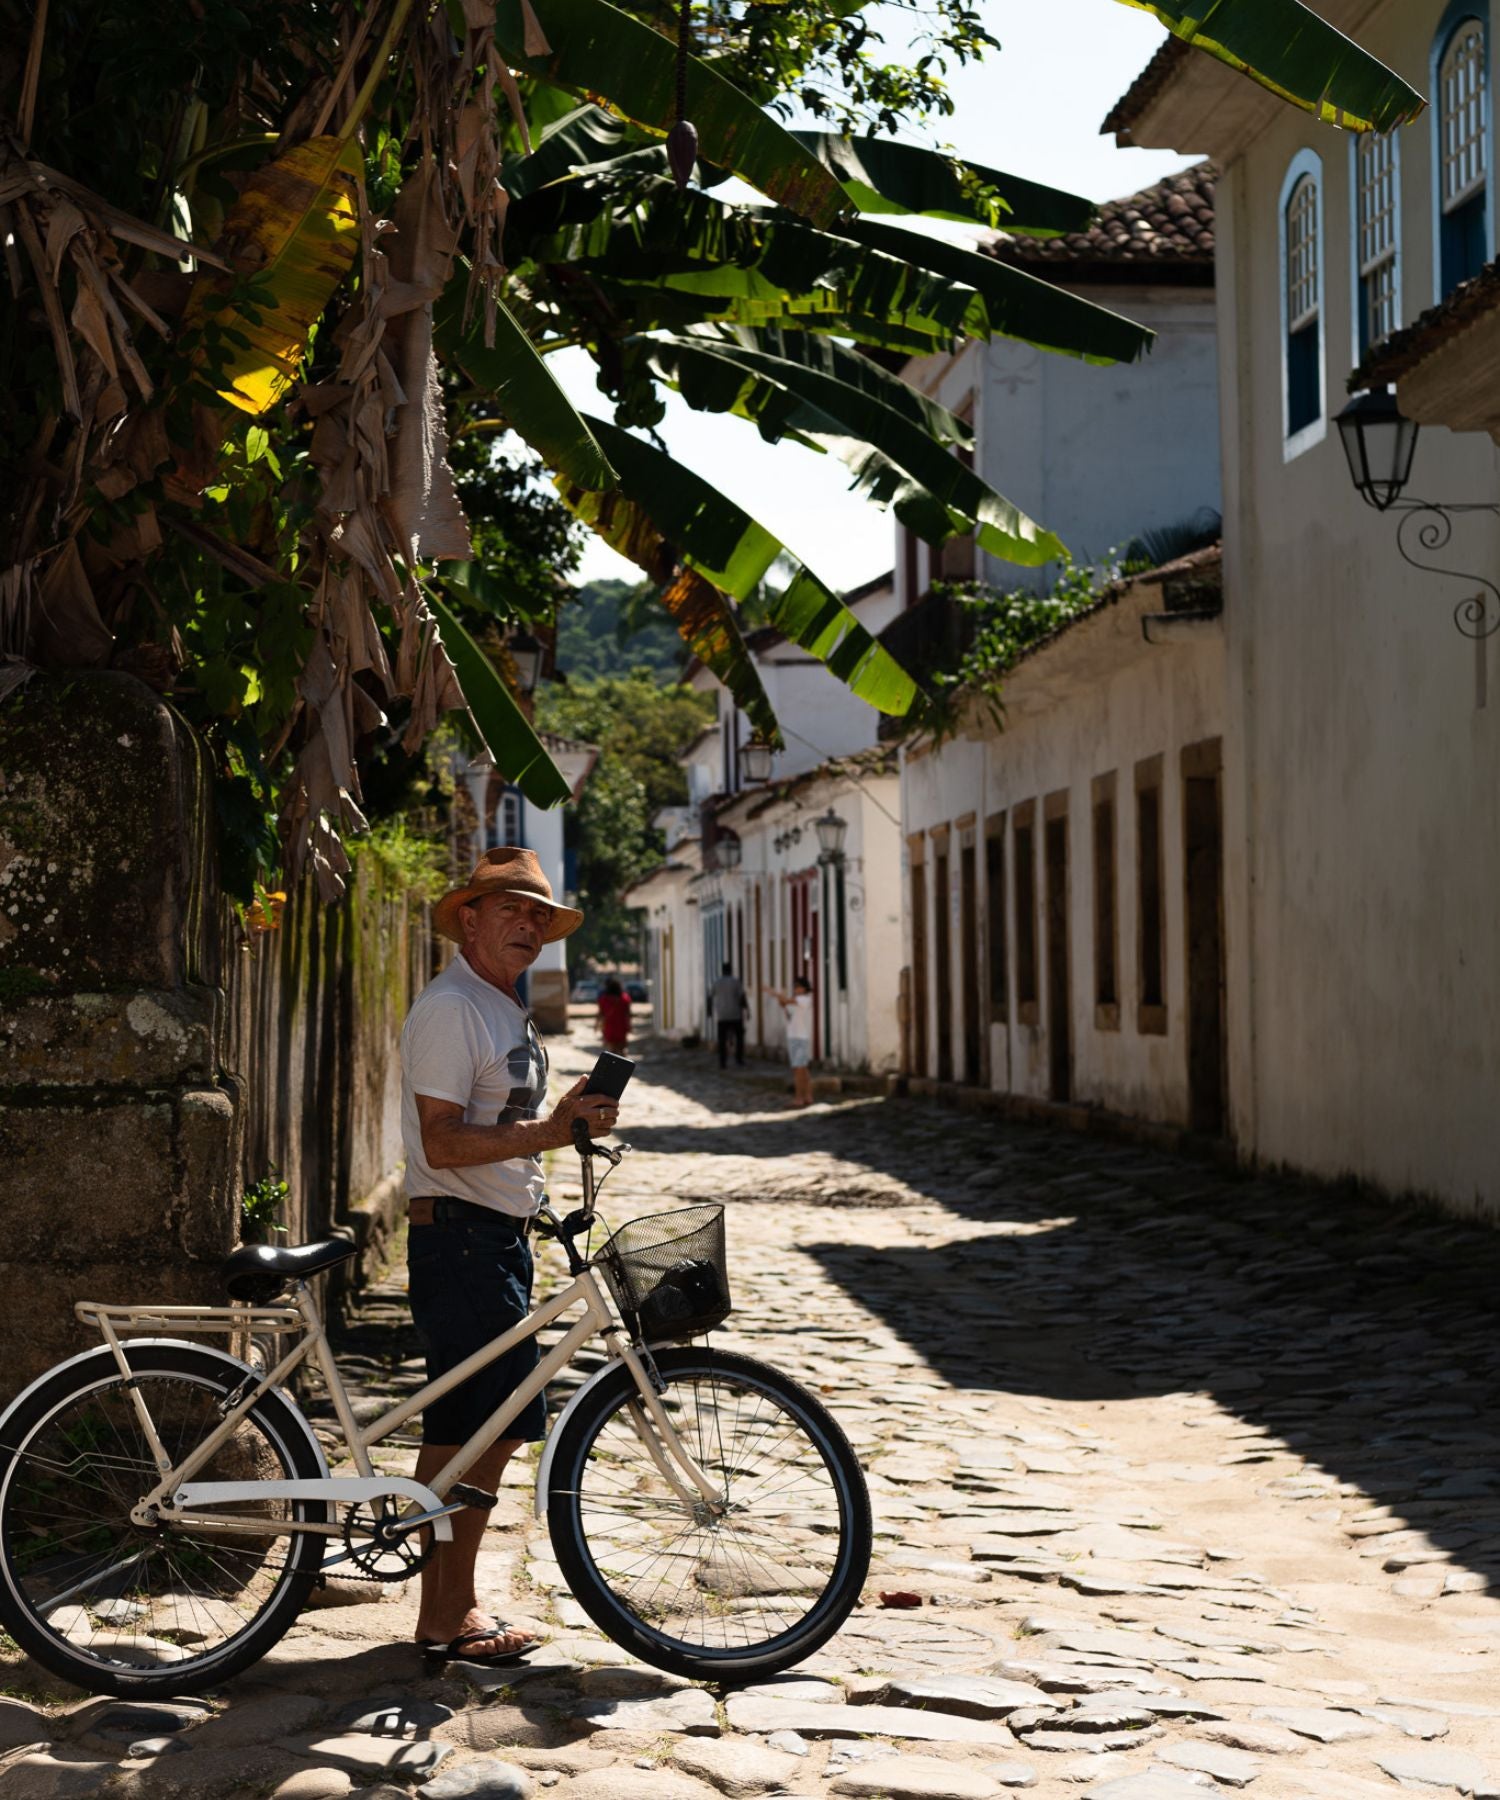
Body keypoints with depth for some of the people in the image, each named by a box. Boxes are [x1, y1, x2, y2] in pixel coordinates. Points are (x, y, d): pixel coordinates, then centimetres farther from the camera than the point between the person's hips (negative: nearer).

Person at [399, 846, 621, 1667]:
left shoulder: (505, 1008, 20)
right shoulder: (450, 1008, -13)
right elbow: (443, 1144, -20)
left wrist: (565, 1118, 11)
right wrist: (546, 1132, -25)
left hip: (502, 1237, 10)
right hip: (458, 1237, -10)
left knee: (497, 1428, 12)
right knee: (463, 1432, -8)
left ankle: (453, 1606, 20)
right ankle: (445, 1618, -1)